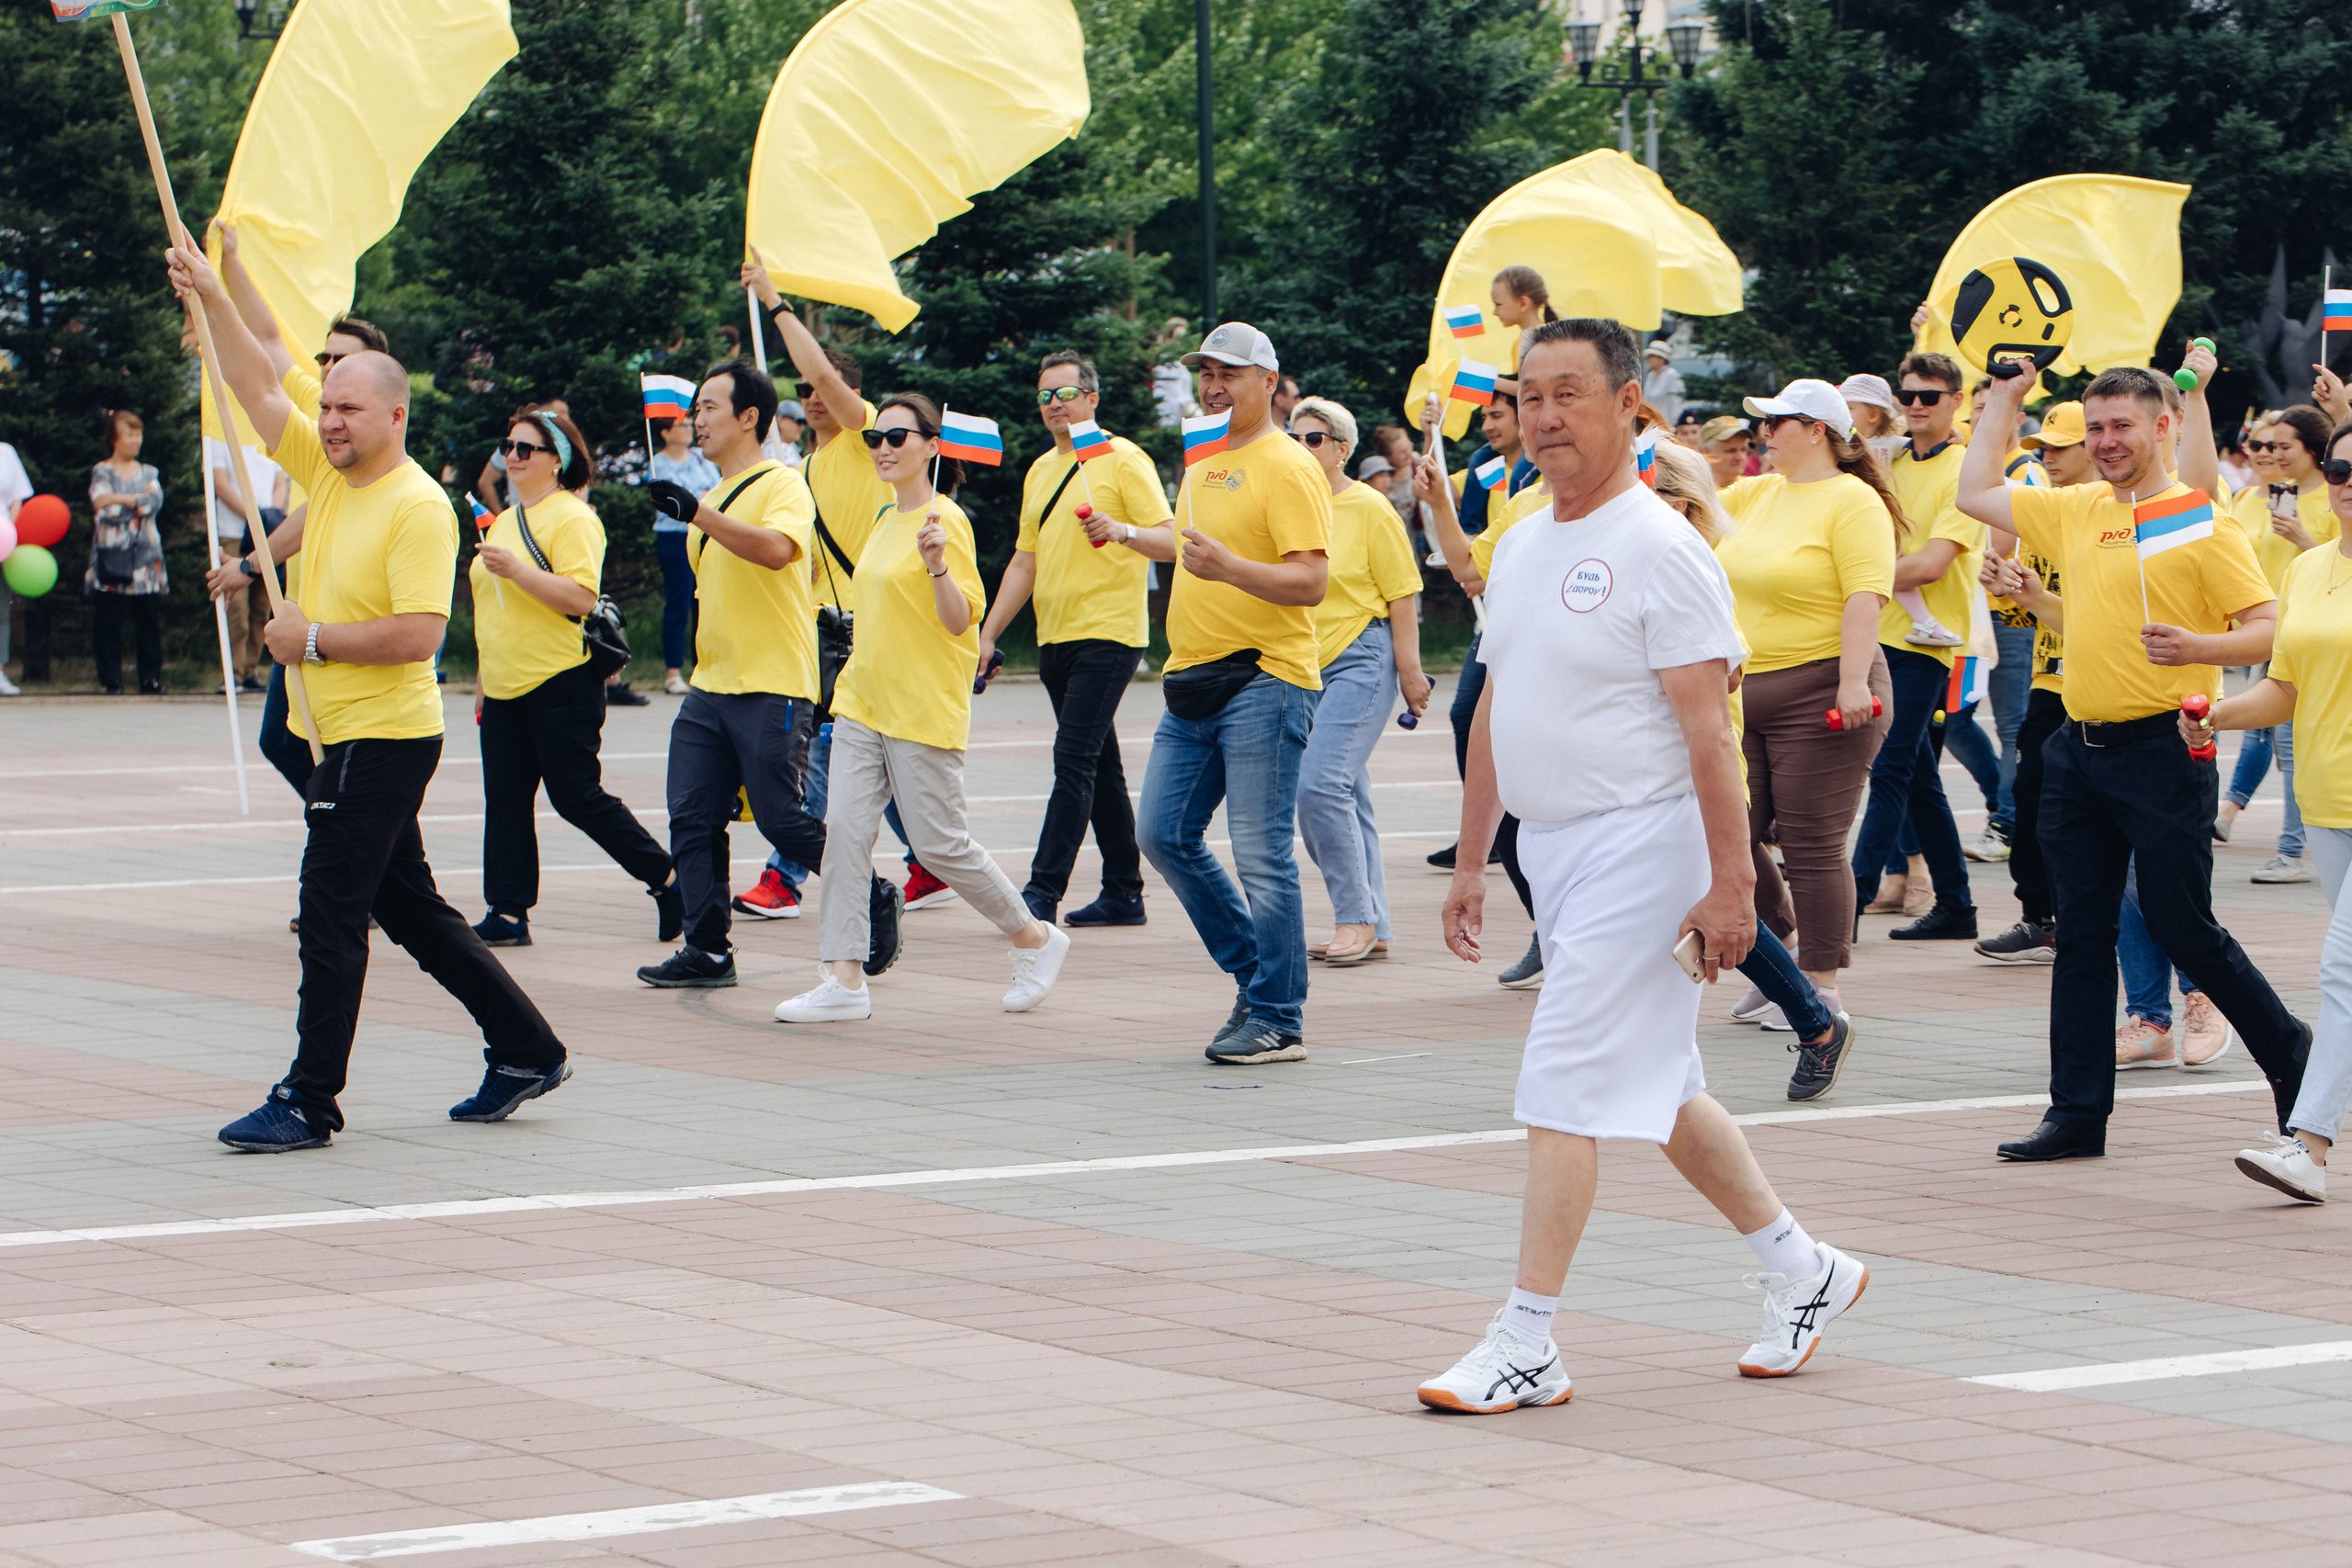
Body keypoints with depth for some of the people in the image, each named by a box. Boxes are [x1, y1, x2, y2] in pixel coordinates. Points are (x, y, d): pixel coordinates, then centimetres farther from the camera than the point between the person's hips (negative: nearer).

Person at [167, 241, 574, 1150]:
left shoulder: (418, 508, -16)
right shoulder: (328, 471, 9)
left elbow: (417, 634, -25)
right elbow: (257, 388, 14)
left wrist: (313, 639, -17)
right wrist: (211, 297, 5)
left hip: (382, 738, -9)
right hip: (349, 735, 9)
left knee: (330, 914, -7)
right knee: (410, 909, 14)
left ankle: (308, 1103, -2)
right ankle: (526, 1051, 23)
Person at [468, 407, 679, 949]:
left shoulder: (571, 519, -9)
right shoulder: (504, 521, 18)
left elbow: (581, 598, -22)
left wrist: (516, 569, -28)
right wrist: (483, 679, 25)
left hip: (560, 683, -8)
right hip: (505, 689, 8)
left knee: (578, 797, -6)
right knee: (505, 800, 3)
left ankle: (668, 881, 7)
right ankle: (507, 914, 5)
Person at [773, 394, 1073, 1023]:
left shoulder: (945, 522, -12)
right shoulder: (883, 523, 14)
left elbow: (961, 621, -17)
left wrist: (938, 567, -32)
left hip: (925, 709, -8)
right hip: (863, 703, 8)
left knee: (940, 843, -3)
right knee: (844, 832, -4)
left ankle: (1036, 939, 18)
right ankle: (843, 978, -5)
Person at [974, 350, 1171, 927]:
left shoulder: (1123, 459, -4)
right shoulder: (1039, 471, 18)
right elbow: (1024, 561, 21)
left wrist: (1123, 531, -29)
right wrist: (987, 635, 16)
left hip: (1108, 634, -8)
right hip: (1055, 638, 8)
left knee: (1074, 759, -14)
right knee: (1100, 767, 11)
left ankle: (1043, 892, -17)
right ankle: (1124, 893, 15)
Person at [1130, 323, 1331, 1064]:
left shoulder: (1288, 468, -9)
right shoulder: (1203, 466, 17)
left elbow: (1310, 581, -18)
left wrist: (1229, 568, -30)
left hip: (1264, 682, -9)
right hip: (1194, 681, 9)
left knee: (1261, 855, -8)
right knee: (1164, 836, 9)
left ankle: (1278, 1020, -2)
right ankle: (1253, 971, 22)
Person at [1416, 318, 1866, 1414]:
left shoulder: (1660, 551, -13)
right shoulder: (1521, 549, 12)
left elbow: (1708, 731, -17)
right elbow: (1494, 714, 19)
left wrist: (1730, 882, -21)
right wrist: (1470, 862, 18)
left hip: (1640, 846, -9)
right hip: (1553, 849, 9)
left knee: (1563, 1093, -11)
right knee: (1661, 1088, 16)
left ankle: (1526, 1346, -8)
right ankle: (1802, 1271, 29)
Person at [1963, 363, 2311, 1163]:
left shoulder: (2200, 521, -6)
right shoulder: (2075, 511, 12)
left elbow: (2269, 630, -10)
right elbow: (1975, 492, 24)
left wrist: (2198, 648, -27)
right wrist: (2003, 399, 24)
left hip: (2161, 747, -6)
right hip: (2079, 747, 6)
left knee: (2185, 931, -2)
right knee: (2082, 935, 6)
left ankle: (2288, 1052, 19)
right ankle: (2078, 1113, 10)